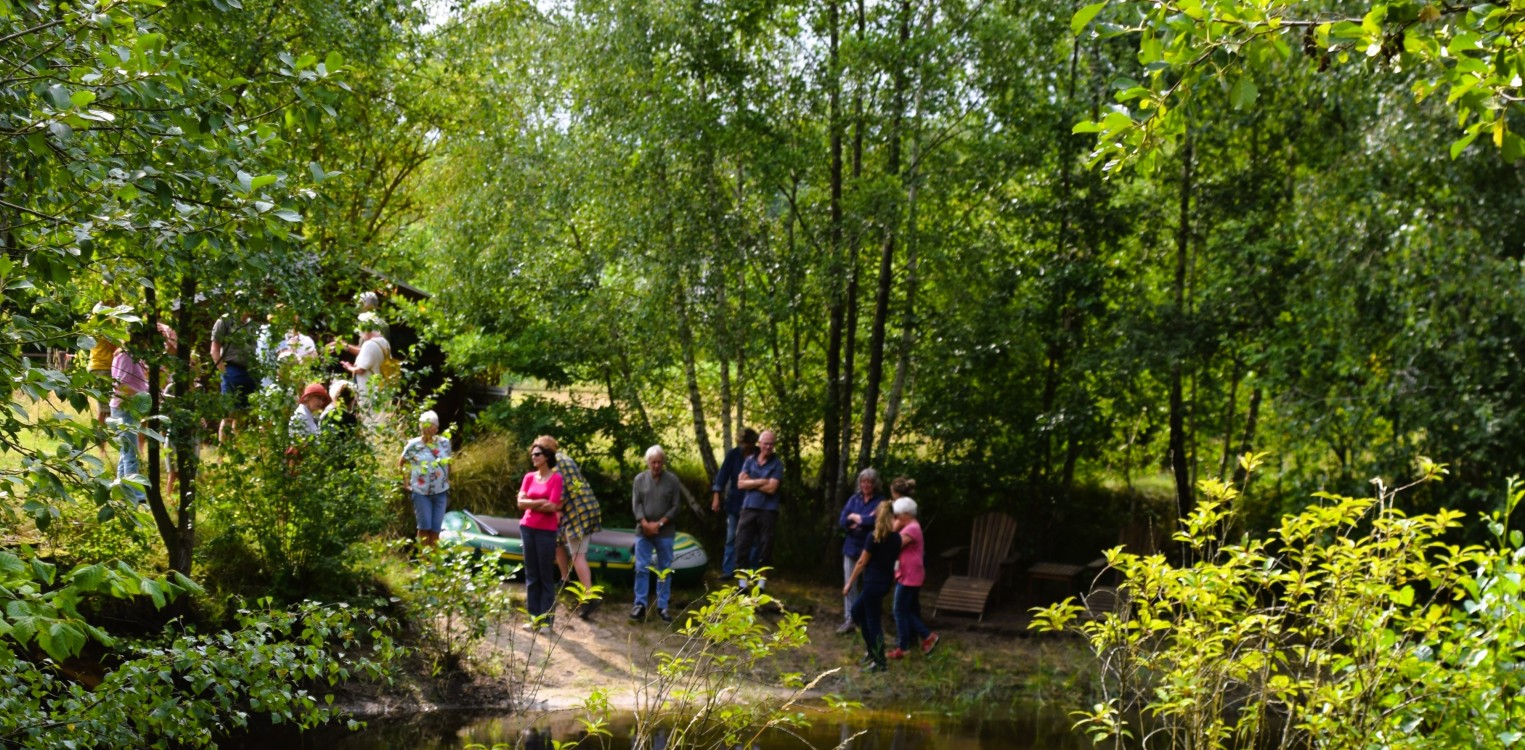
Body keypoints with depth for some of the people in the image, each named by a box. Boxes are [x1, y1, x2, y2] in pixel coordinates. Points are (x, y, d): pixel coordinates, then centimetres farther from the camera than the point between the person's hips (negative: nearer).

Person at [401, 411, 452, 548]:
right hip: (421, 492, -2)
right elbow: (401, 463, 6)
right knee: (424, 527, -5)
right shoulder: (413, 445, -7)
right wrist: (406, 483, 2)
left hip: (440, 492, 2)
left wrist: (448, 481, 14)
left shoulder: (445, 443, -1)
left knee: (436, 528, 4)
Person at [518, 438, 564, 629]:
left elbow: (552, 507, -14)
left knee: (546, 576, 1)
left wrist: (531, 504, -4)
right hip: (527, 528, 5)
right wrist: (541, 502, -10)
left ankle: (546, 619, 5)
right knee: (531, 575, 8)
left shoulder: (556, 478, -7)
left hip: (546, 531, -5)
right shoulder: (529, 477, 7)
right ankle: (534, 617, 14)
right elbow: (521, 502, 0)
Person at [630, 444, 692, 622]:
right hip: (643, 531, 1)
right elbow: (636, 504, 0)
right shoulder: (640, 479, 2)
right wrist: (645, 524, -14)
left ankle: (663, 606, 11)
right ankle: (640, 604, 8)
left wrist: (659, 524, -12)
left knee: (665, 570, 5)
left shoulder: (672, 479, -2)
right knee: (641, 568, 1)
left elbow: (676, 506, -4)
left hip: (665, 532, -1)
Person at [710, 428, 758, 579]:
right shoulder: (733, 454, -3)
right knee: (731, 538, 7)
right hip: (734, 502, 1)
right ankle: (728, 570, 12)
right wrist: (716, 496, -14)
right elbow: (723, 474, -6)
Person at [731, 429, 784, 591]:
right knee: (742, 546, 0)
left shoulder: (777, 464, -1)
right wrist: (761, 481, -10)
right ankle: (742, 584, 8)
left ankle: (760, 585, 13)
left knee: (765, 548, 3)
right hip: (749, 509, 3)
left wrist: (751, 482, -4)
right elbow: (741, 483, -1)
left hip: (768, 511, -3)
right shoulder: (749, 461, 9)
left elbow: (771, 488, -11)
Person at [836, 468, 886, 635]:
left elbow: (875, 520, -19)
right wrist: (863, 521, -12)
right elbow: (842, 521, 1)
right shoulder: (854, 499, 8)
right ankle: (849, 620, 11)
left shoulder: (881, 501, -4)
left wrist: (855, 517, -4)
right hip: (851, 547, 4)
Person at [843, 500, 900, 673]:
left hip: (873, 582, -7)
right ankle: (872, 651, 23)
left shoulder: (874, 538, -15)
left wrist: (849, 583, -2)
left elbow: (862, 563, -10)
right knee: (857, 610, 21)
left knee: (873, 620, 0)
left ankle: (880, 662, 3)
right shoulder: (896, 538, 3)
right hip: (886, 580, 7)